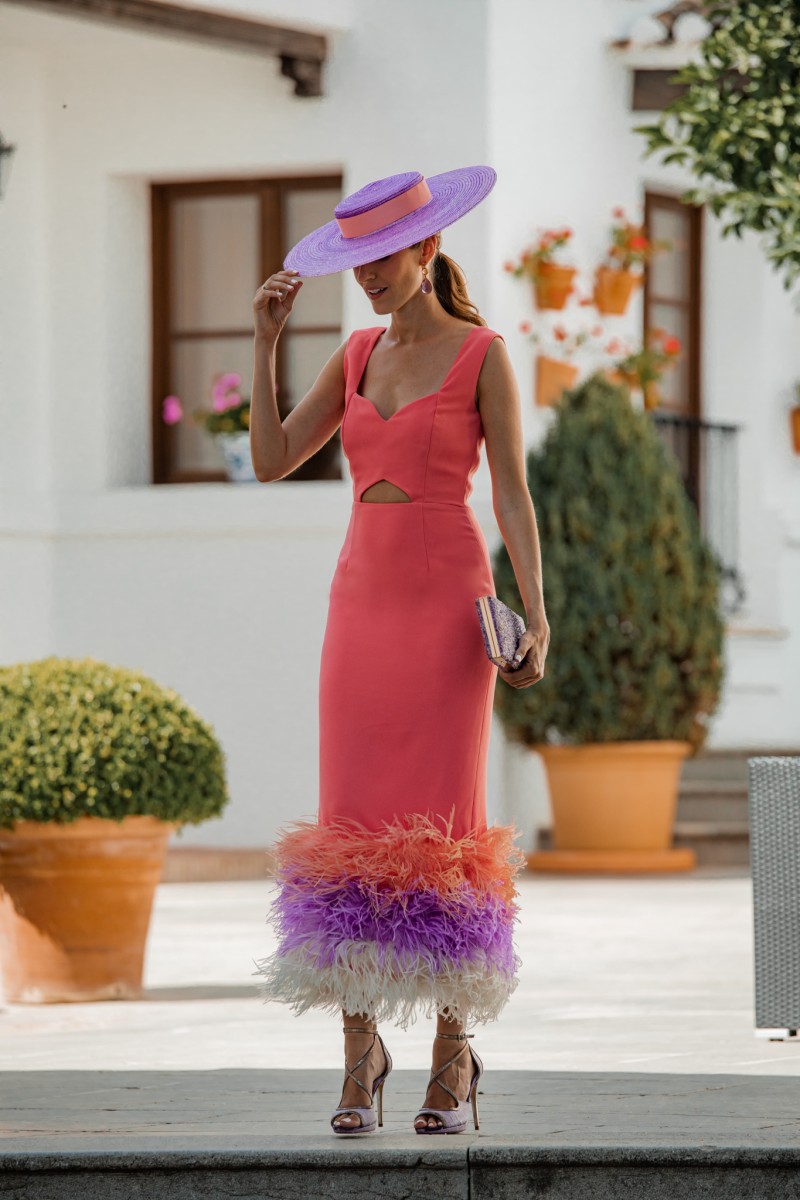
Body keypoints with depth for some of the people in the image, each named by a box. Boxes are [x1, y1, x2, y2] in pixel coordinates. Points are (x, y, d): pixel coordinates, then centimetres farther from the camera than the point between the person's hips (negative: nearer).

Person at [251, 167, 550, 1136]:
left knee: (443, 832, -5)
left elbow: (512, 493, -5)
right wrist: (266, 341, 3)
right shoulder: (359, 355, 13)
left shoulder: (482, 355, -2)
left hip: (449, 601, -5)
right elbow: (271, 462, 8)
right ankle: (361, 1056, 5)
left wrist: (534, 616, -14)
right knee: (354, 829, -1)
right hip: (362, 600, 5)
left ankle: (454, 1056, 4)